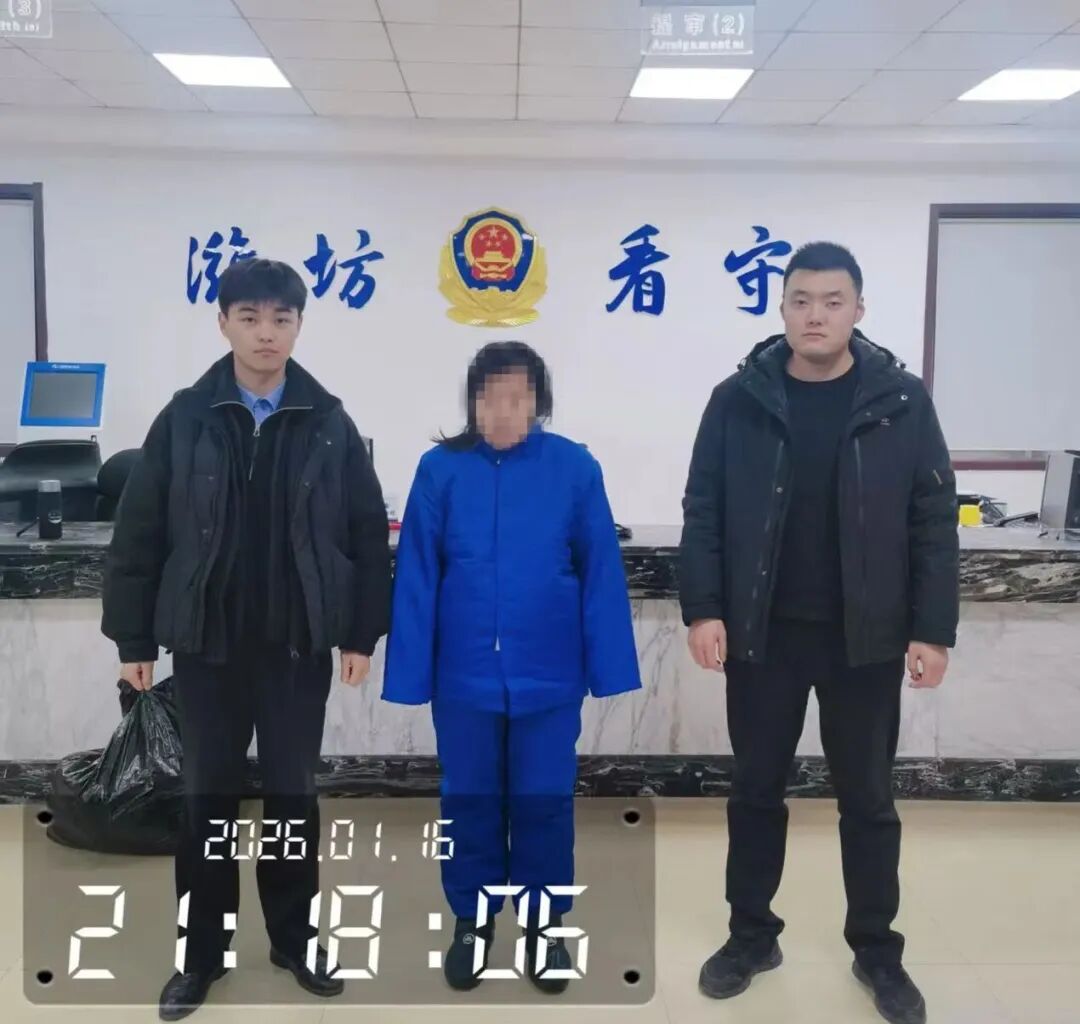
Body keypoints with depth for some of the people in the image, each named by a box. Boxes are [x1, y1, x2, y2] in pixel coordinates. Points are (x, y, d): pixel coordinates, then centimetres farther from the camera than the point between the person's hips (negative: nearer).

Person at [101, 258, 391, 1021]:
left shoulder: (329, 424, -2)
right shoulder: (185, 420, -3)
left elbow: (368, 534, 0)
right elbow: (140, 534, -1)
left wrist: (362, 632, -2)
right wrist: (134, 637, -2)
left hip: (299, 644, 0)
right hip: (207, 643, 0)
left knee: (293, 793, 11)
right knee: (208, 797, 11)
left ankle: (296, 939, 29)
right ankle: (203, 952, 27)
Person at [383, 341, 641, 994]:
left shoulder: (575, 467, -7)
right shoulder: (441, 469, -6)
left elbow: (602, 574, -5)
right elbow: (415, 578, -5)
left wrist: (610, 670, -4)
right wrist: (411, 675, -5)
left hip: (549, 675, 0)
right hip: (465, 674, 1)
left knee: (544, 801, 14)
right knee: (470, 800, 15)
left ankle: (543, 922, 34)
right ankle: (473, 920, 35)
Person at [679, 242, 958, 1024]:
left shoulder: (902, 401, -3)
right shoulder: (739, 400, -2)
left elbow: (935, 521, -2)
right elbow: (703, 513, -1)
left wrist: (933, 628, -5)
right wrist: (703, 608, -9)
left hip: (866, 640, 0)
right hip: (761, 635, 1)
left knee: (868, 799, 13)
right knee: (756, 790, 13)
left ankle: (877, 950, 31)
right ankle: (752, 936, 32)